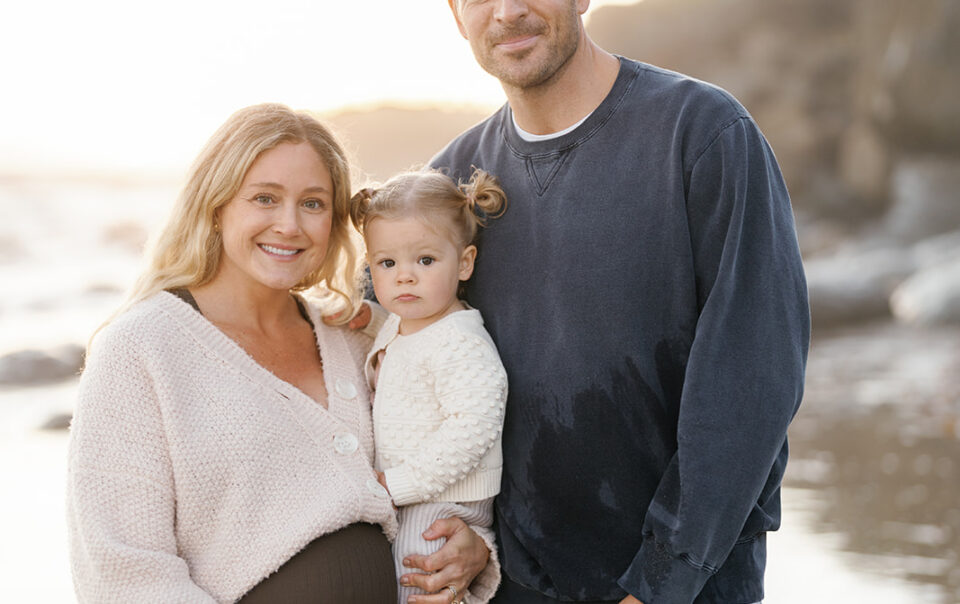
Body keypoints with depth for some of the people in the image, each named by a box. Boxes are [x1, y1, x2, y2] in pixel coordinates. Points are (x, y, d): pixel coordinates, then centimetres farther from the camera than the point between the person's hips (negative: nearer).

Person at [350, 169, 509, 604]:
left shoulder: (457, 343, -21)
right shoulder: (396, 327, 7)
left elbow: (473, 426, -28)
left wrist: (399, 484, -24)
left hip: (441, 509, -9)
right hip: (402, 503, 9)